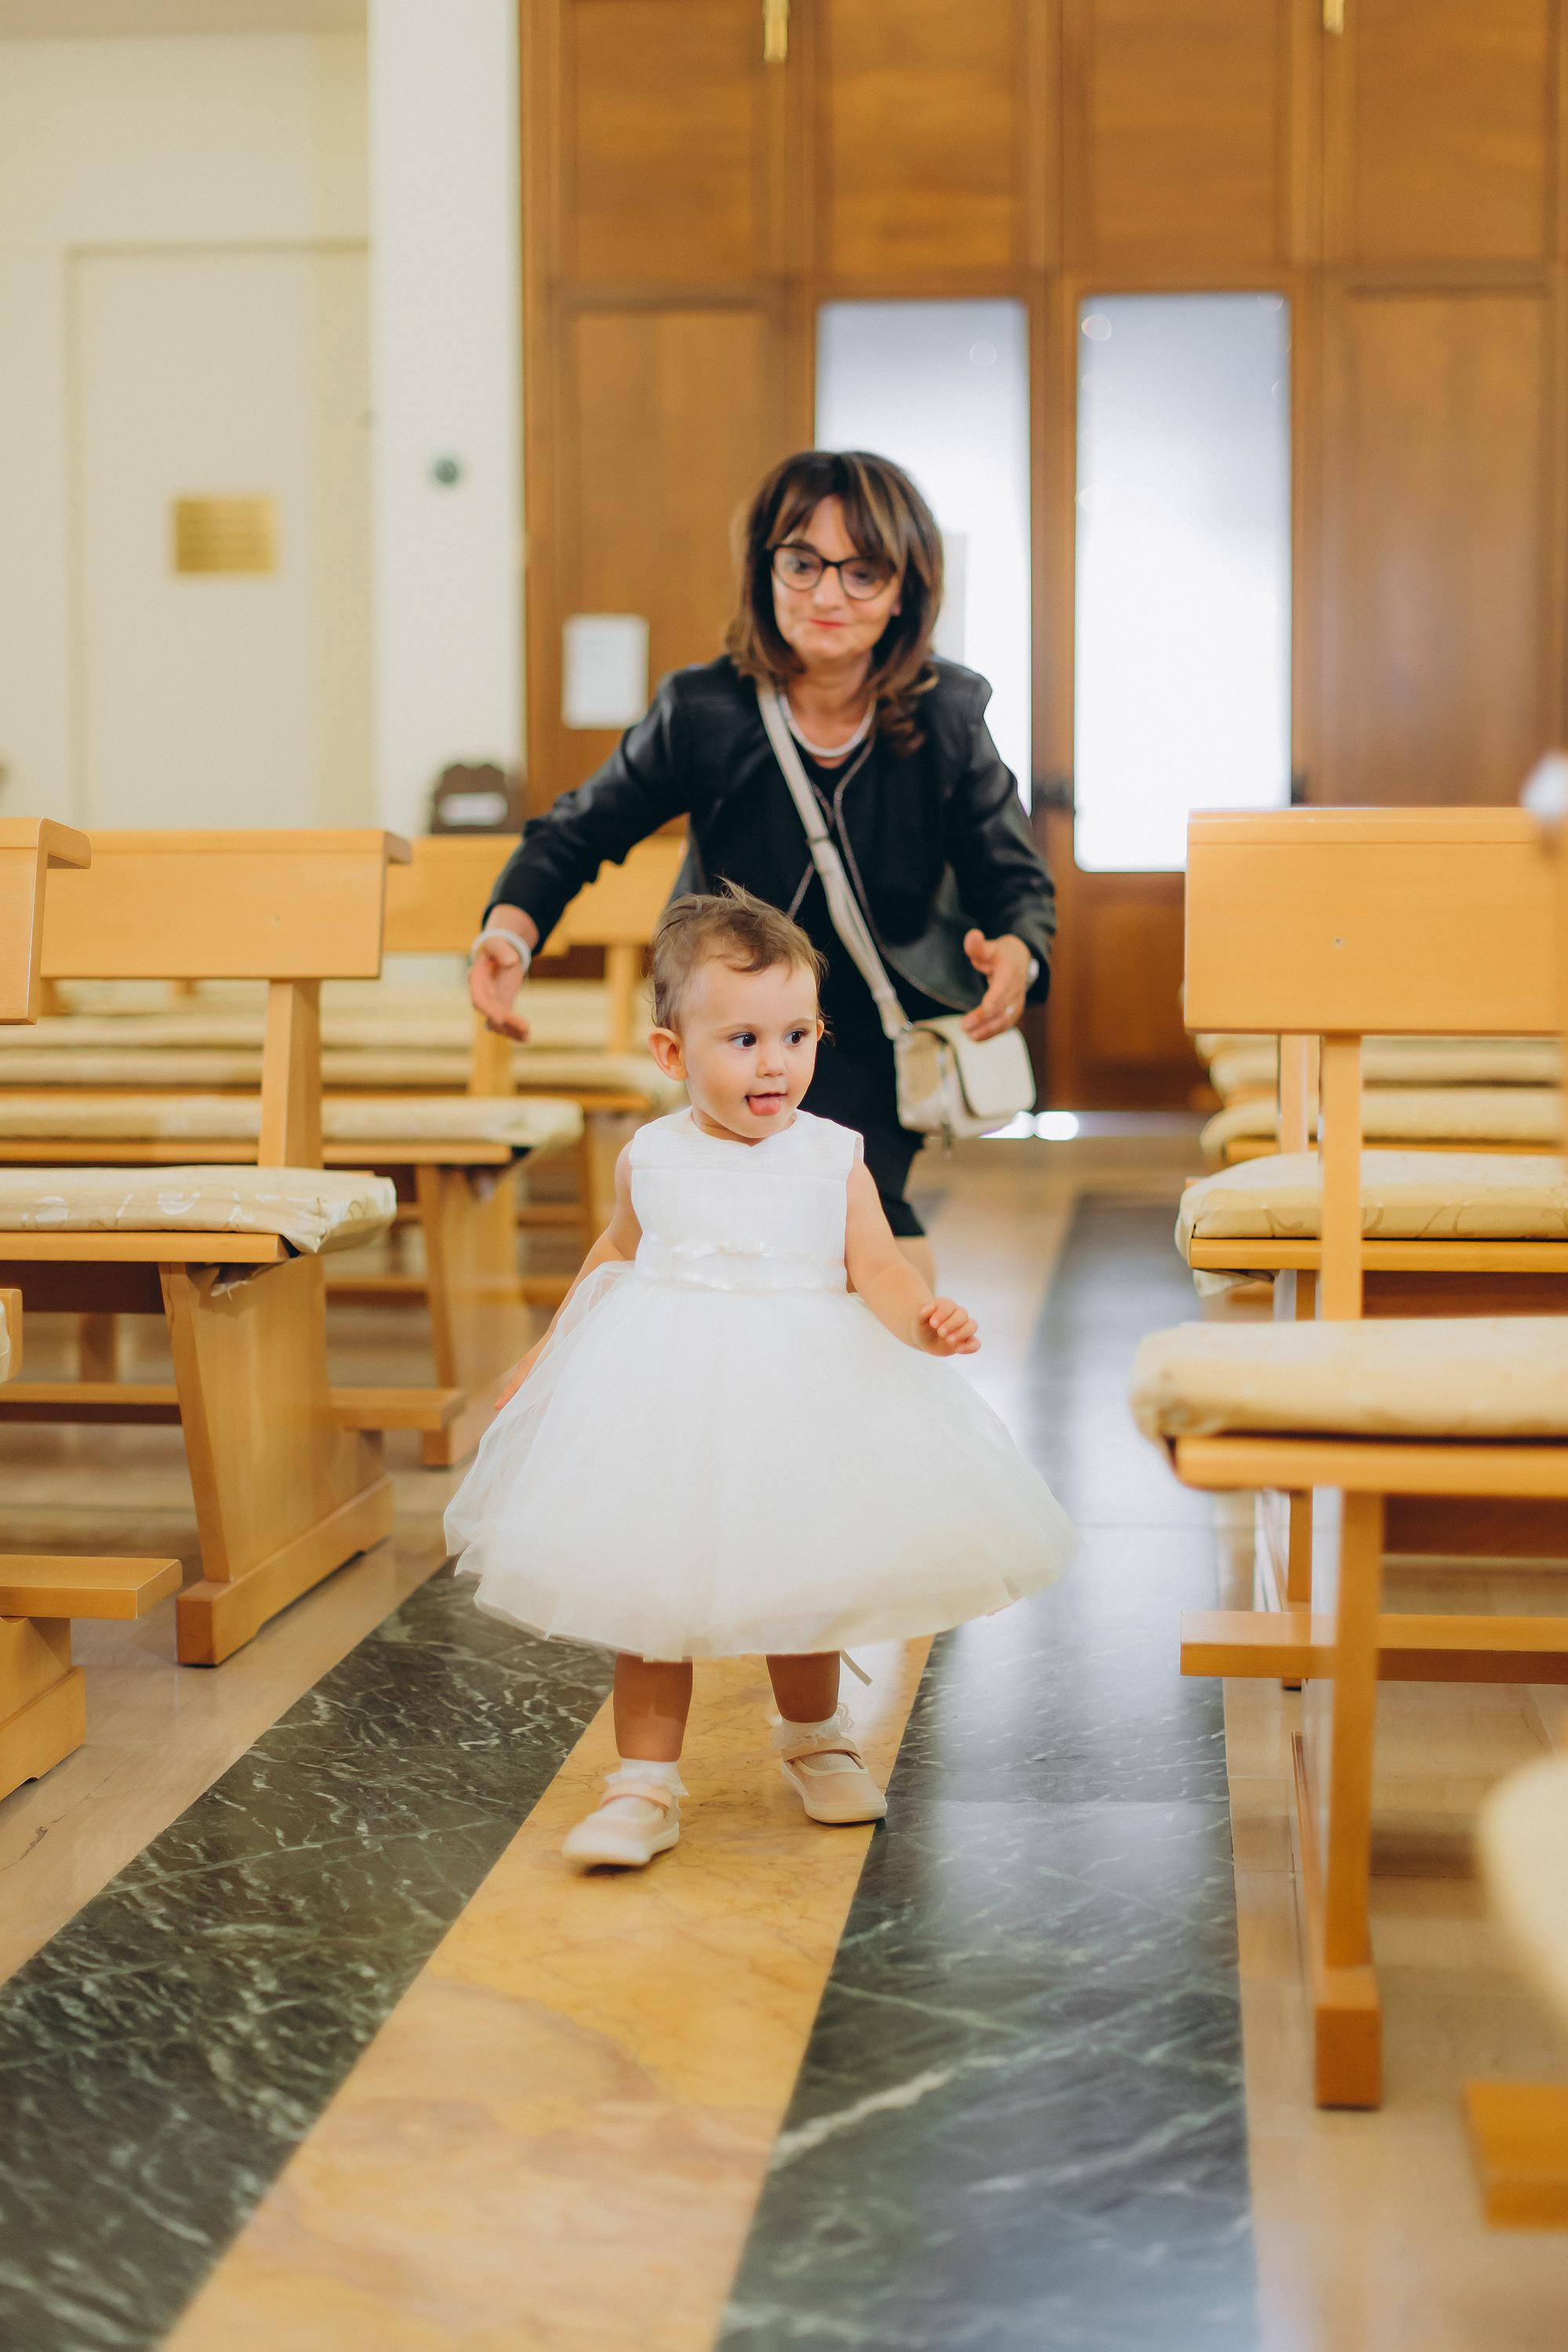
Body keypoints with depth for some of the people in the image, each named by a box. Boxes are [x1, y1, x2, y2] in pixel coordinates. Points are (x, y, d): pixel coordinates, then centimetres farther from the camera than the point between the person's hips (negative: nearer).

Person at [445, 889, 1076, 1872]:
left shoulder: (832, 1158, -6)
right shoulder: (652, 1161, -1)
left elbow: (876, 1266, -12)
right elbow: (616, 1257, 15)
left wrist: (923, 1318, -33)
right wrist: (546, 1354, 17)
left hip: (800, 1395, 0)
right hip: (668, 1394, 1)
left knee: (801, 1578, 13)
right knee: (650, 1584, 1)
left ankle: (815, 1737, 40)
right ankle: (647, 1782, 12)